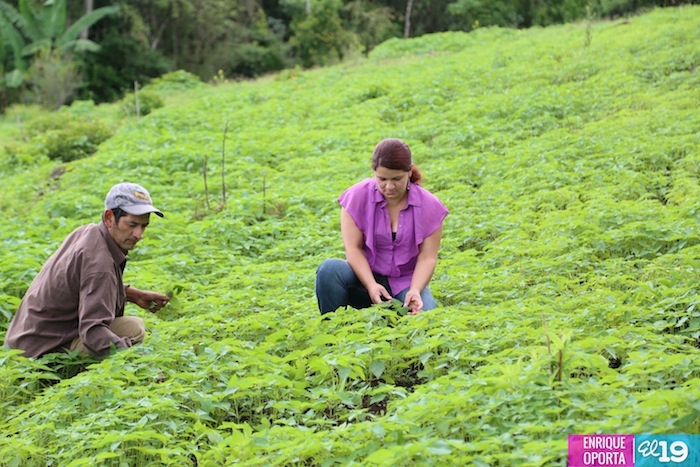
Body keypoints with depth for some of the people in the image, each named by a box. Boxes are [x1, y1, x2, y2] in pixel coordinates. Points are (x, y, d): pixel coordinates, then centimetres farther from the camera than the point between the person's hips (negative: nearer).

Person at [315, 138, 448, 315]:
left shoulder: (429, 205, -4)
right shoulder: (358, 196, -6)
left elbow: (427, 257, -7)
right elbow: (353, 247, -12)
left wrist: (415, 290, -26)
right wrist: (371, 285, -26)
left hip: (406, 282, 0)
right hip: (365, 277, 1)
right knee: (330, 268, -31)